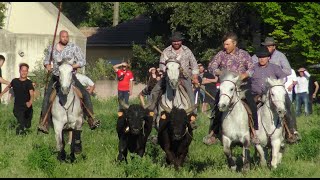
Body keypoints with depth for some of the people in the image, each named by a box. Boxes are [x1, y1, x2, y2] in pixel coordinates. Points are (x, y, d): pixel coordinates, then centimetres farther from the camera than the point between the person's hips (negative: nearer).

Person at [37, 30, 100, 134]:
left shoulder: (74, 47, 0)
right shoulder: (52, 48, 8)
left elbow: (82, 61, 0)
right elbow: (46, 60, 22)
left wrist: (72, 66, -16)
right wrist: (47, 66, -2)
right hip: (55, 77, 1)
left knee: (85, 94, -15)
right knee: (47, 97, -16)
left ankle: (91, 120, -10)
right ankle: (44, 123, -15)